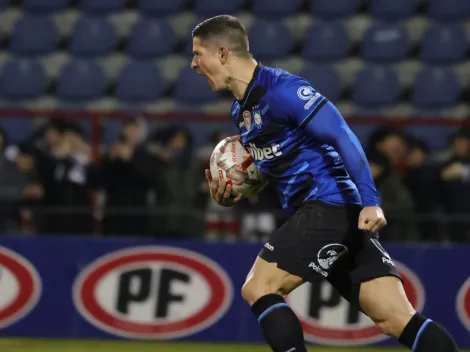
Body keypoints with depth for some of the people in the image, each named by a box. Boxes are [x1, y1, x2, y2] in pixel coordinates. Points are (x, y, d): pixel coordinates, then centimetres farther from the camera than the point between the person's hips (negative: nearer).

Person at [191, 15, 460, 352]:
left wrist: (370, 201, -27)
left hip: (330, 206, -9)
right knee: (399, 321, -2)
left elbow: (342, 135, -18)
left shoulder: (281, 89, -13)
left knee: (258, 290, -9)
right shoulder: (241, 109, 17)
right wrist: (232, 194, 9)